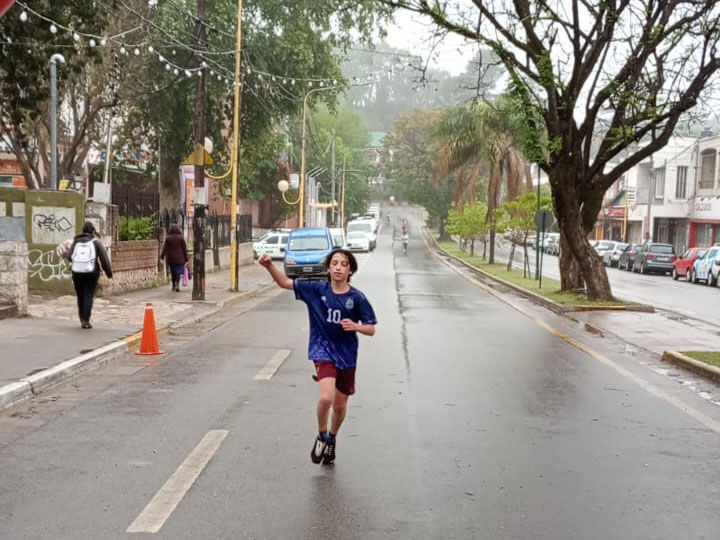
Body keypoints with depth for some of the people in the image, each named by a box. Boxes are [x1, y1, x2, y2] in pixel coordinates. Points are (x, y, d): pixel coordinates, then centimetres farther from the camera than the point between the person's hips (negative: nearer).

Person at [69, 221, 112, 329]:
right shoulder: (96, 242, 0)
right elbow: (104, 258, -4)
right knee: (89, 297, -2)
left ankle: (82, 319, 20)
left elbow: (70, 257, 5)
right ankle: (86, 320, -8)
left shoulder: (76, 241, 9)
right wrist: (109, 272, 3)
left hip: (77, 273, 3)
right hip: (91, 273, -3)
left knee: (80, 296, 14)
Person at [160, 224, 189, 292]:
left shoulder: (168, 238, -1)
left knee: (173, 272, 15)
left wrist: (162, 256, -4)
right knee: (178, 272, -3)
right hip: (179, 258, -2)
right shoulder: (181, 238, -2)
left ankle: (173, 285, 22)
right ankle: (177, 284, -22)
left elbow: (165, 248, -5)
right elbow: (184, 249, 0)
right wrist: (186, 259, 5)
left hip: (171, 258, 2)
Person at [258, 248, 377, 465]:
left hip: (347, 355, 2)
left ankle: (332, 439, 44)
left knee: (340, 404, 14)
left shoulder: (357, 298, -7)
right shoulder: (317, 290, -5)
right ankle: (321, 437, 7)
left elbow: (371, 329, -3)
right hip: (323, 351, -2)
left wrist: (355, 326, -24)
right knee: (325, 398, -23)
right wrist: (269, 265, -21)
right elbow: (286, 283, -5)